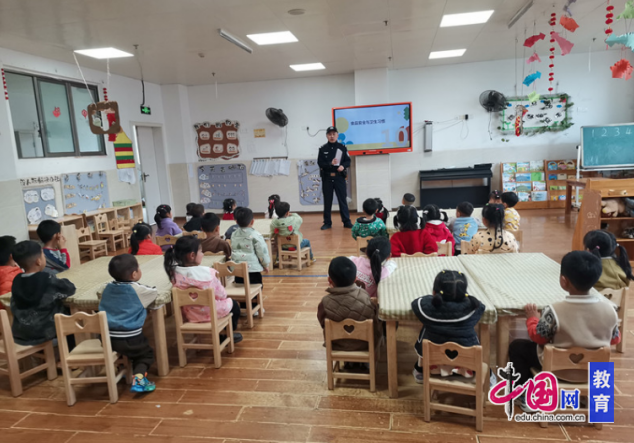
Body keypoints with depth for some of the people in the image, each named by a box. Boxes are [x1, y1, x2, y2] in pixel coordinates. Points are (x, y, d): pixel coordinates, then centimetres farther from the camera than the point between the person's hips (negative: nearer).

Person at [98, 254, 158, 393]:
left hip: (107, 338, 5)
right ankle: (138, 379, -6)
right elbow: (155, 292, 5)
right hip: (129, 338, -5)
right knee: (146, 353, 14)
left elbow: (99, 294, 28)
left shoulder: (107, 288, 5)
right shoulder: (138, 290, -11)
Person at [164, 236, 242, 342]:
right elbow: (221, 294, -16)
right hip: (211, 313, -5)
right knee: (233, 304, 27)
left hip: (189, 315, 5)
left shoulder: (174, 273, -15)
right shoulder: (207, 273, -28)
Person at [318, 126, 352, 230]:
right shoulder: (323, 149, 4)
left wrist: (343, 166, -17)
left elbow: (348, 161, 4)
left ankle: (346, 221, 9)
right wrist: (330, 164, -18)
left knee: (342, 200, 2)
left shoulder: (342, 148, 4)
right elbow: (320, 163, -2)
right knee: (327, 201, 6)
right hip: (327, 177, 1)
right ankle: (327, 222, 14)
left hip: (339, 177, 0)